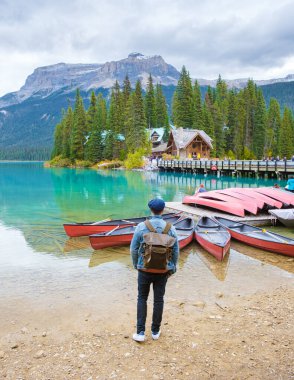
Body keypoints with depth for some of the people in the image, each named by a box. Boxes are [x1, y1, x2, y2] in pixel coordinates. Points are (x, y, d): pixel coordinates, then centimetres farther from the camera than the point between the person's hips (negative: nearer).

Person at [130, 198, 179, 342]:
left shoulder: (141, 226, -11)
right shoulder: (170, 228, -7)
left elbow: (134, 249, -6)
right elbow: (175, 251, -2)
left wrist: (136, 264, 11)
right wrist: (172, 268, 12)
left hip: (145, 269, -1)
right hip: (163, 270, 1)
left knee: (142, 298, 15)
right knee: (158, 299, 15)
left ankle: (140, 332, 13)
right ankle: (155, 331, 28)